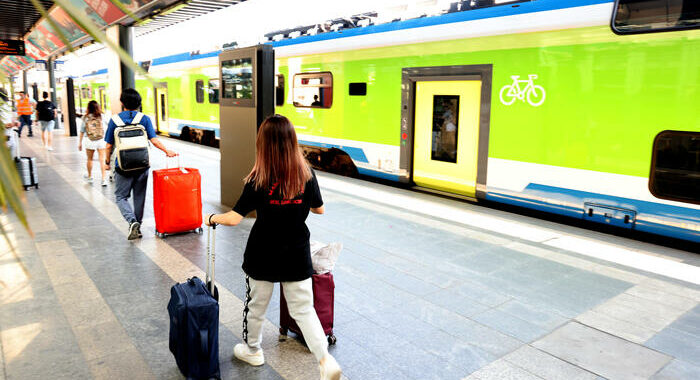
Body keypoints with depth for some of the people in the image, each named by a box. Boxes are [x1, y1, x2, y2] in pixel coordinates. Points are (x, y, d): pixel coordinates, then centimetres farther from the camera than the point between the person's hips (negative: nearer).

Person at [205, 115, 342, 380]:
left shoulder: (259, 179, -16)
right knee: (304, 309, 11)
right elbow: (319, 209, 4)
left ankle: (253, 350, 42)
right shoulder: (306, 174, -8)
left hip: (263, 257, -2)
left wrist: (212, 218, 1)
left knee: (256, 305, 21)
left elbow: (234, 218, -17)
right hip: (297, 256, 2)